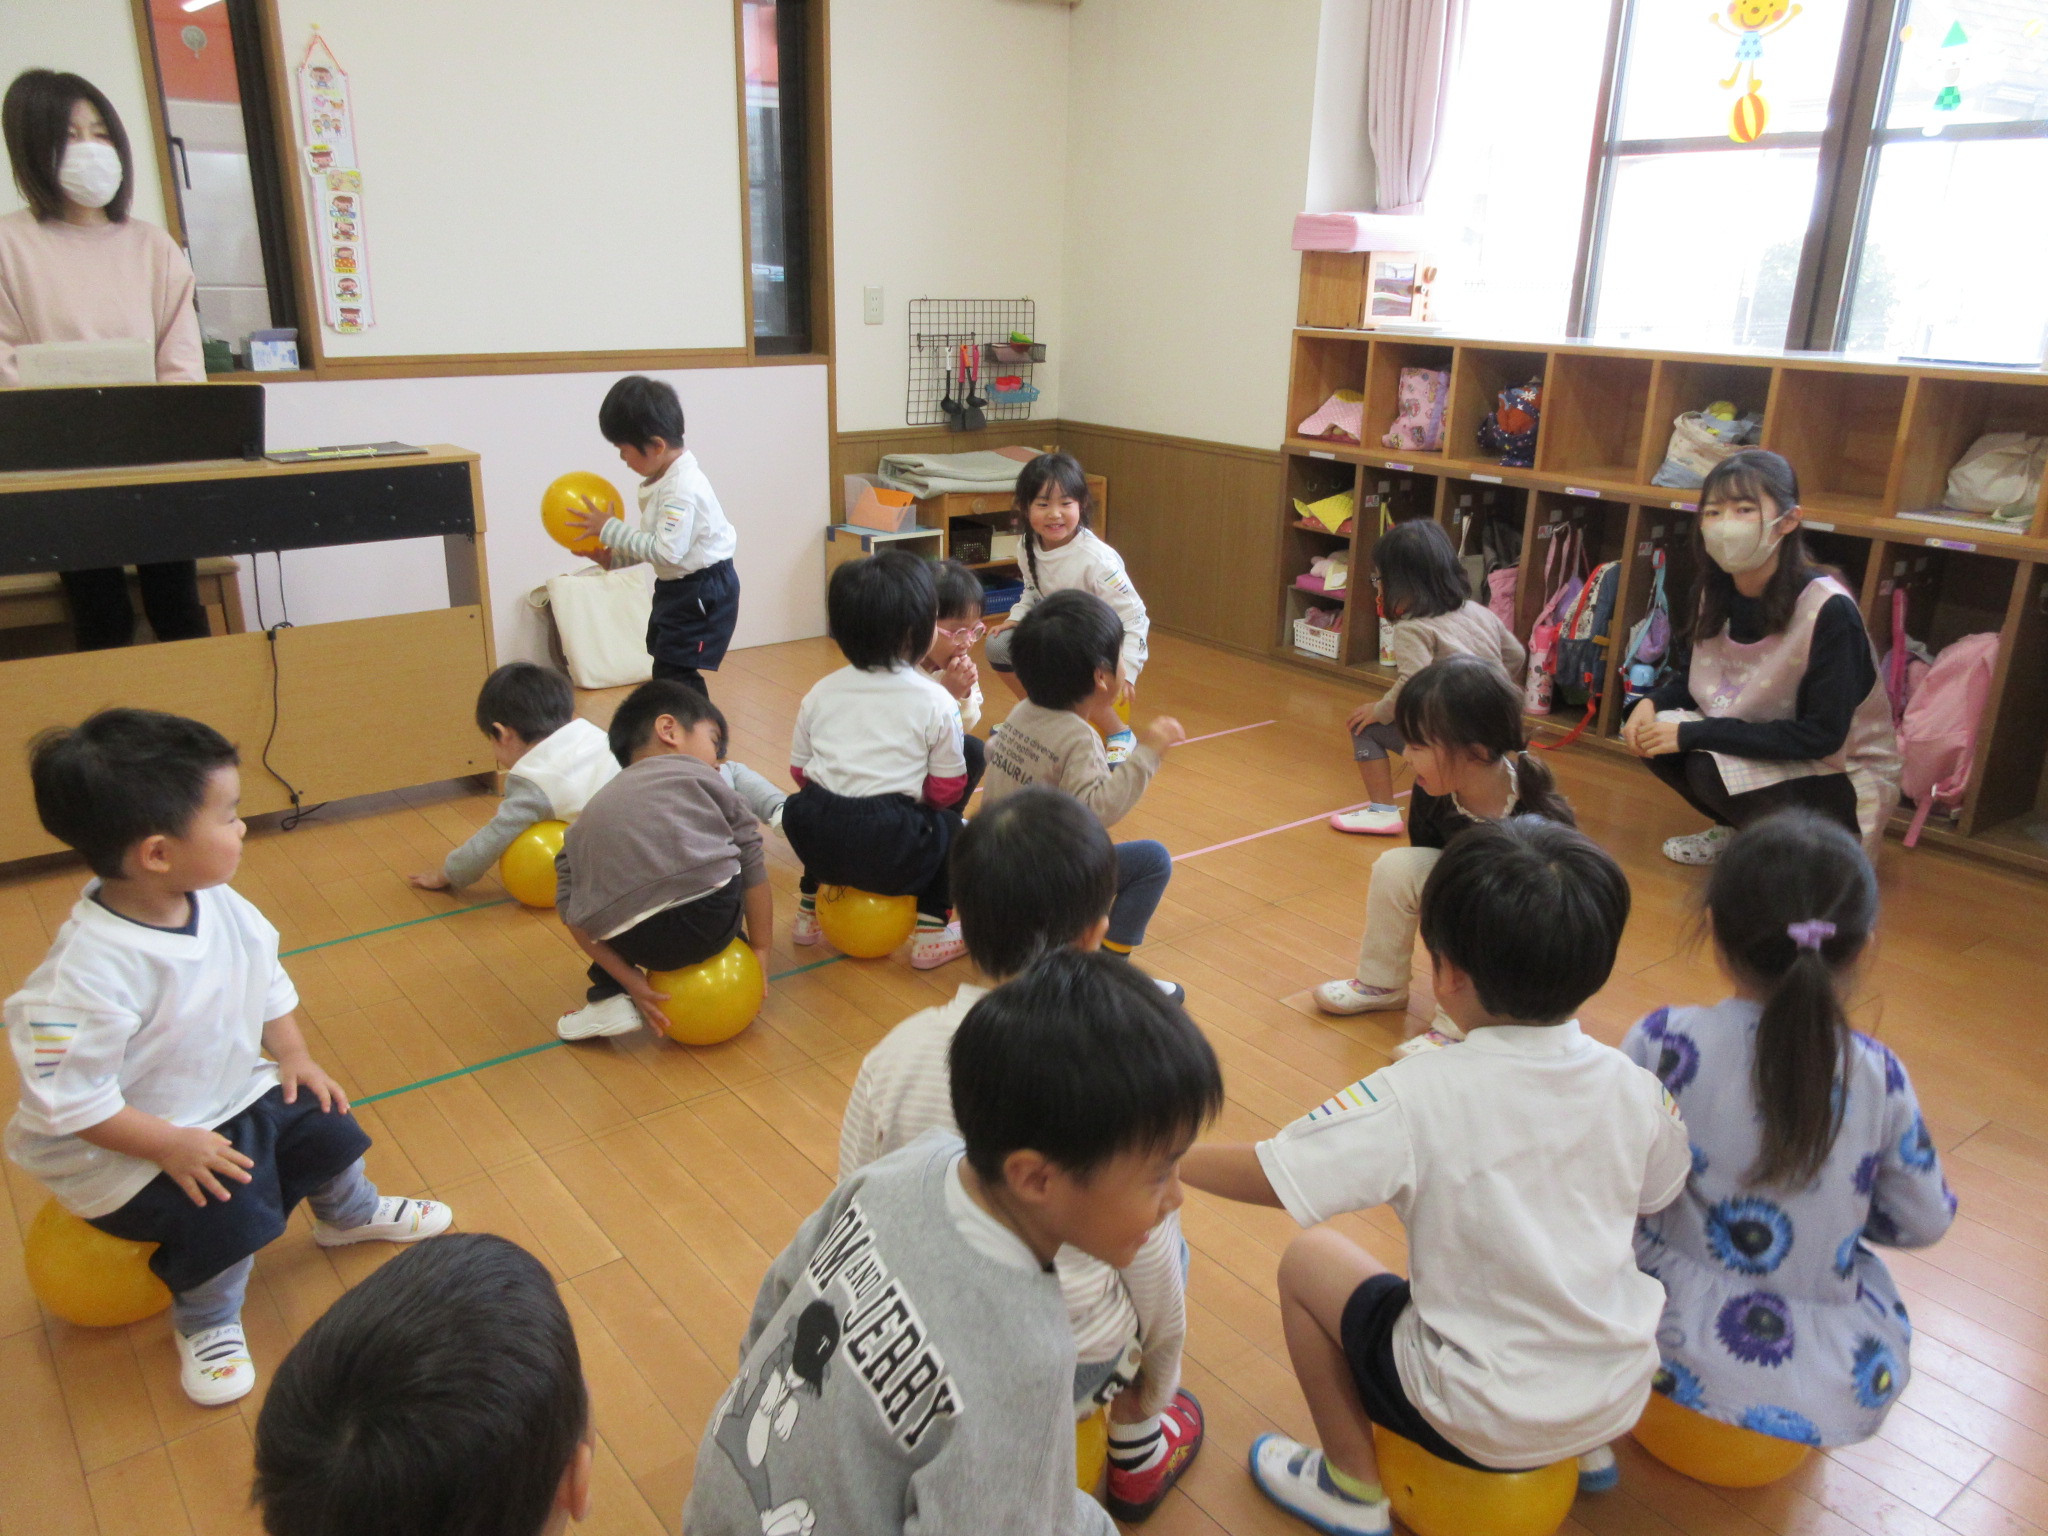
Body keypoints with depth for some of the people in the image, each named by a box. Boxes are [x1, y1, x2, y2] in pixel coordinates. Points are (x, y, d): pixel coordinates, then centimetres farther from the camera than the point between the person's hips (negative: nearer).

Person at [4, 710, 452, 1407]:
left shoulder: (219, 906, -12)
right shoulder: (89, 973, -35)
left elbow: (266, 979, 6)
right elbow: (68, 1098, -30)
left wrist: (293, 1056, -1)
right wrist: (169, 1146, -27)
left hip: (230, 1095, 7)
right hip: (120, 1149, -7)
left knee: (325, 1125, 4)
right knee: (225, 1212, -22)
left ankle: (349, 1214, 40)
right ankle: (205, 1325, 11)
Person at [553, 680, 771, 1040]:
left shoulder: (592, 811, 26)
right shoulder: (697, 774, 20)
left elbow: (571, 913, 15)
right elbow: (752, 862, 15)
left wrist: (630, 980, 13)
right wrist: (759, 952, 21)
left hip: (638, 945, 2)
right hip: (710, 919, -2)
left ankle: (610, 997, 23)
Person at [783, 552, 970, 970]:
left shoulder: (821, 693, 10)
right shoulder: (936, 702, -2)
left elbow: (799, 771, 14)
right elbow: (947, 790, 1)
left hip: (814, 841, 5)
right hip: (890, 856, -5)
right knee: (949, 827, 23)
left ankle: (809, 912, 44)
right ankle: (932, 933, 16)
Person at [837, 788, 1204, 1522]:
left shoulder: (895, 1056, -16)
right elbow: (1150, 1264, -9)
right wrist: (1156, 1388, 11)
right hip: (1074, 1368, -2)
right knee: (1170, 1248, 26)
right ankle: (1137, 1450, 33)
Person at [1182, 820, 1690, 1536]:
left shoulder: (1417, 1099, -26)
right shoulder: (1632, 1086, -11)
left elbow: (1265, 1178, -22)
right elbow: (1662, 1195, 8)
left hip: (1485, 1423, -5)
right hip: (1623, 1396, 5)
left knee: (1307, 1260, 11)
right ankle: (1588, 1447, 38)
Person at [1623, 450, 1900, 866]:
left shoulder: (1829, 611, -25)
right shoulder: (1714, 591, -7)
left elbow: (1820, 736, -26)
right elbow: (1691, 678, 9)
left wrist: (1692, 733, -29)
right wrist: (1653, 703, -15)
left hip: (1841, 782, -6)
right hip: (1763, 753, 6)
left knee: (1708, 768, -30)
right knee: (1652, 734, -15)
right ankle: (1735, 831, 9)